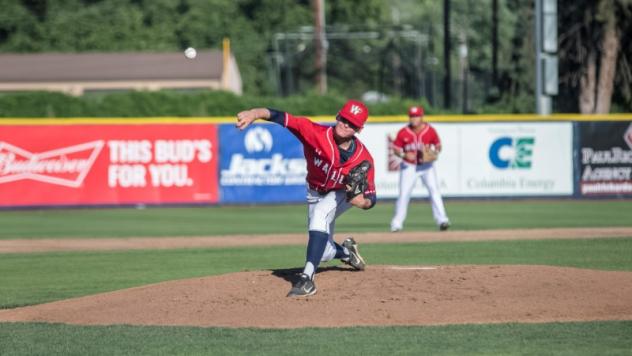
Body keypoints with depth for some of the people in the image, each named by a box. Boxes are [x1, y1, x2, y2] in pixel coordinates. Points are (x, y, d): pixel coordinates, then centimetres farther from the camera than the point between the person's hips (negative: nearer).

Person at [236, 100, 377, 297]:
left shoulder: (363, 158, -30)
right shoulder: (317, 133, -32)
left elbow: (370, 200, -22)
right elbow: (281, 117, -43)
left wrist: (361, 200, -46)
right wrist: (255, 113, -60)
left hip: (343, 193, -2)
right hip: (316, 193, 2)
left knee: (320, 213, -35)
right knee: (323, 253, 6)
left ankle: (307, 278, -39)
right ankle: (346, 251, 45)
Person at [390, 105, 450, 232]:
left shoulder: (430, 130, -8)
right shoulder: (403, 132, -8)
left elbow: (438, 146, 4)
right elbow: (395, 149, -1)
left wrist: (434, 153, -17)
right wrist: (405, 155, -20)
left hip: (426, 165, 0)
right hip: (408, 166, 0)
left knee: (434, 190, -14)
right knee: (404, 194, 0)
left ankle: (442, 220, -17)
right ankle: (397, 223, 13)